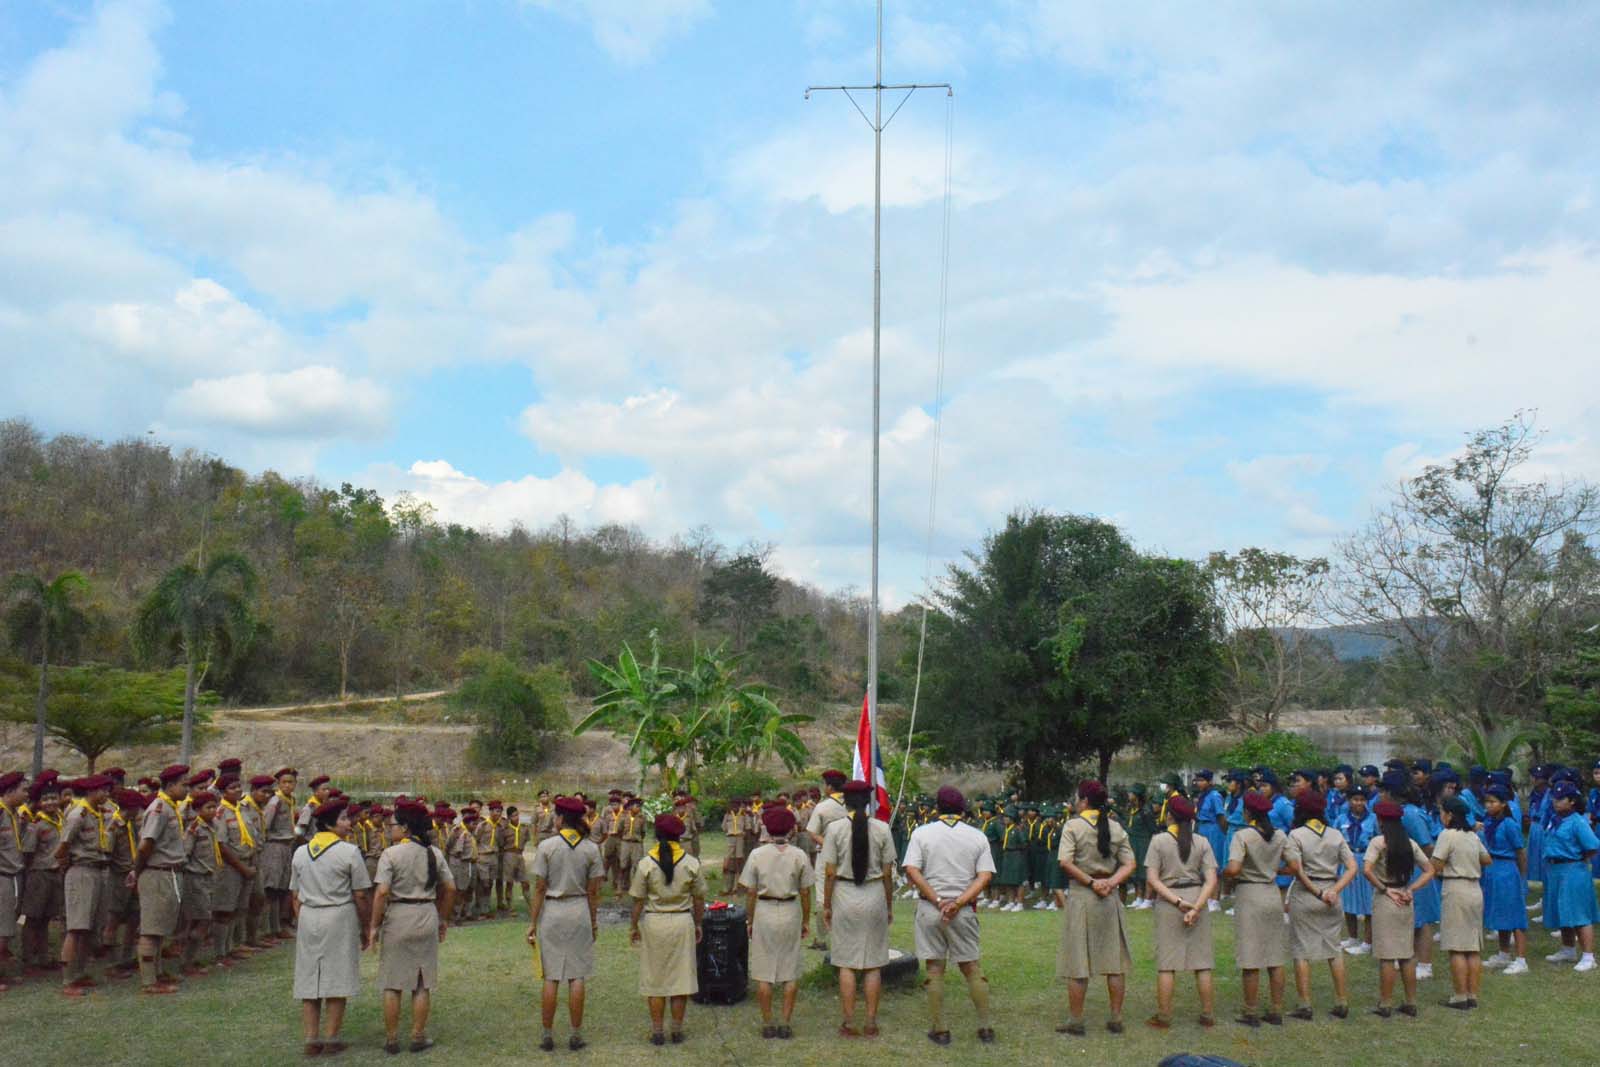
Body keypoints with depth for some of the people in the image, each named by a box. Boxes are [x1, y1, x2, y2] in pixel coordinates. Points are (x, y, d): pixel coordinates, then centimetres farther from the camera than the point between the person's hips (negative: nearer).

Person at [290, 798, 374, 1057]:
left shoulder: (300, 853, 7)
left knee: (309, 979, 8)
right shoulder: (349, 852, -8)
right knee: (337, 980, 2)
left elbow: (295, 896, 11)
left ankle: (311, 1039, 11)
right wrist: (366, 928, 2)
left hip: (308, 919, 5)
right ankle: (330, 1040, 5)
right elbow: (361, 895, -7)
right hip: (340, 918, -5)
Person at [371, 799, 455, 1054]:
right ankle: (418, 1037, 15)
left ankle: (391, 1039, 12)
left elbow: (381, 892, -17)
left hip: (397, 918, -4)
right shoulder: (435, 853, 4)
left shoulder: (391, 854, -10)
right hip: (427, 917, 4)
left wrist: (374, 925, -9)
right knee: (422, 983, 11)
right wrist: (444, 919, 18)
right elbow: (449, 889, 7)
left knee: (392, 984, 7)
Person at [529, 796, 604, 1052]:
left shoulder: (546, 846, -7)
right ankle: (576, 1035, 10)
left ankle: (548, 1035, 10)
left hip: (551, 911, -2)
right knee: (577, 976, 6)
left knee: (551, 977, 5)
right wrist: (594, 921, 13)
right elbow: (593, 891, 2)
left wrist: (532, 922, -1)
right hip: (580, 911, 2)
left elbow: (539, 888, -6)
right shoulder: (591, 849, -1)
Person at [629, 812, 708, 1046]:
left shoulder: (646, 864, -8)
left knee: (654, 979, 9)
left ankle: (657, 1032, 13)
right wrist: (698, 925, 14)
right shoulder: (691, 863, -4)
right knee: (680, 977, 10)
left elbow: (638, 900, -4)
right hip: (682, 922, 1)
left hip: (654, 922, -1)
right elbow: (699, 899, 1)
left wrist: (634, 926, 8)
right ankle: (677, 1031, 15)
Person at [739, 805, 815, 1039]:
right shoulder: (799, 855, -4)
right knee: (790, 972, 9)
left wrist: (750, 920, 6)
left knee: (764, 972, 7)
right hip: (791, 912, 1)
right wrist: (806, 921, 10)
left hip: (764, 913, -1)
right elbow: (805, 892, 0)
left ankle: (767, 1024, 10)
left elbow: (750, 892, -4)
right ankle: (786, 1024, 10)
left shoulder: (757, 855, -6)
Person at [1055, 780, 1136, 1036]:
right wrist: (1111, 882, -8)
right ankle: (1116, 1018, 14)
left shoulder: (1073, 826, -6)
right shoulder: (1116, 828, 7)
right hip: (1110, 897, 4)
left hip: (1081, 894, -4)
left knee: (1077, 960, 2)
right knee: (1114, 958, 10)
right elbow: (1130, 864, 2)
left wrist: (1090, 882, -10)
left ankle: (1075, 1020, 5)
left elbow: (1065, 862, -16)